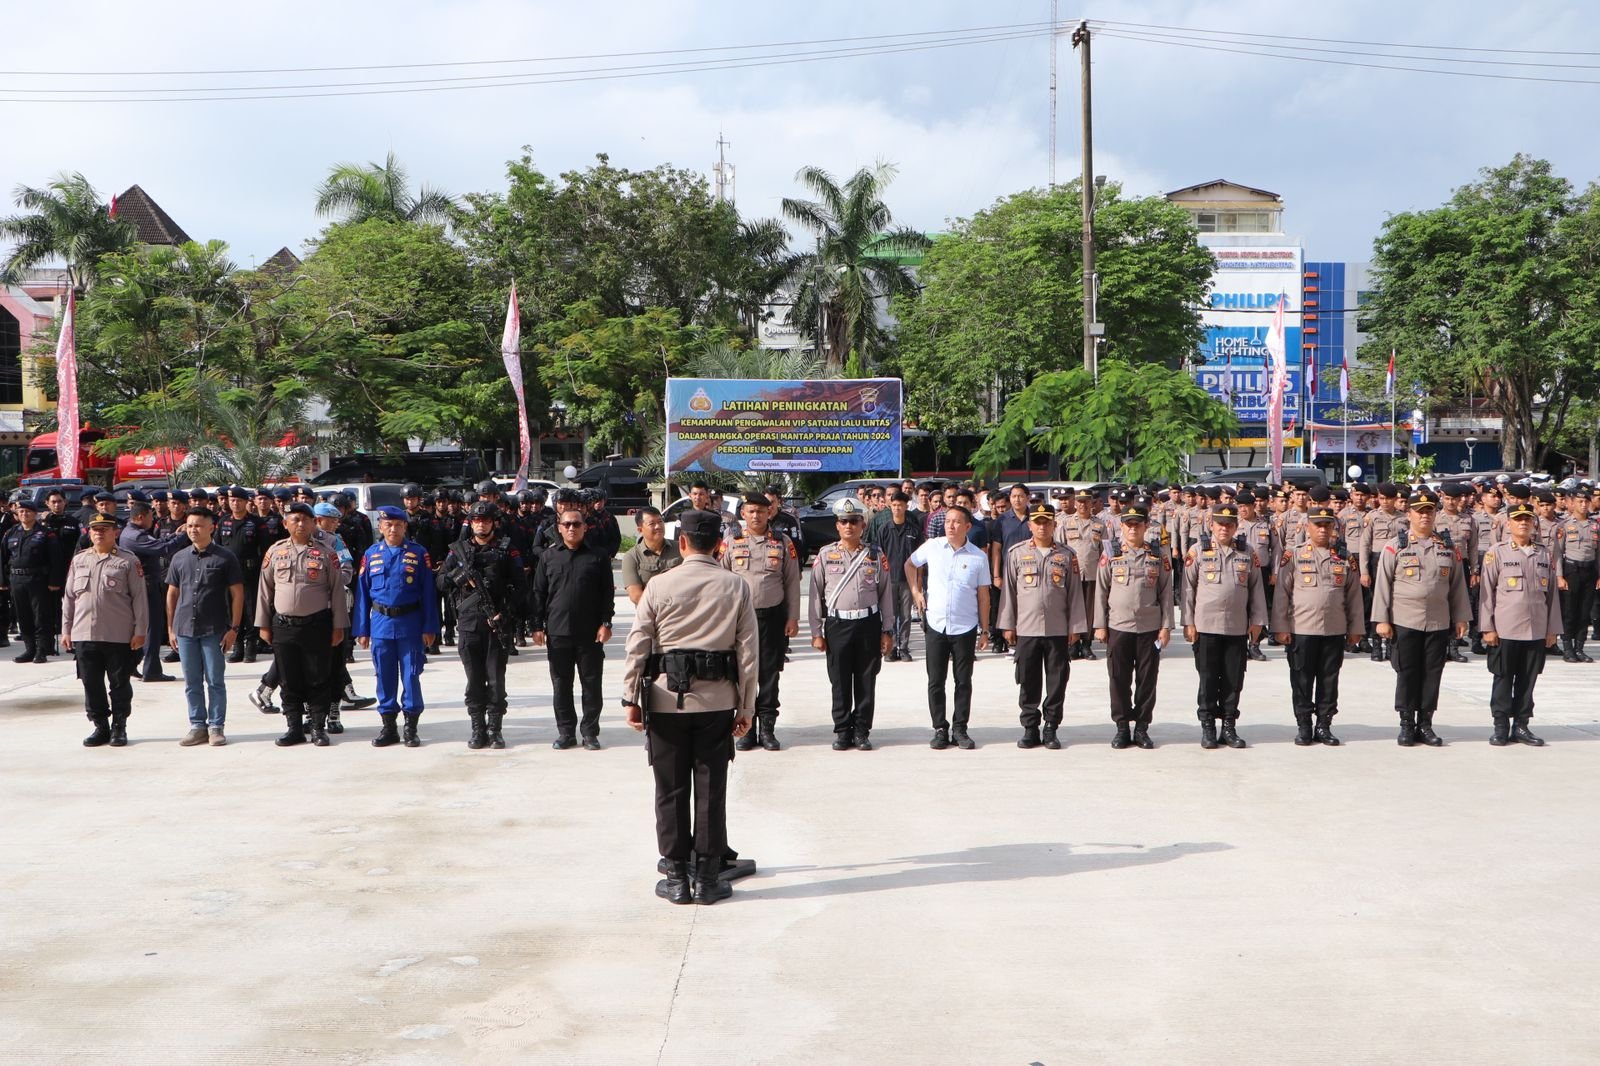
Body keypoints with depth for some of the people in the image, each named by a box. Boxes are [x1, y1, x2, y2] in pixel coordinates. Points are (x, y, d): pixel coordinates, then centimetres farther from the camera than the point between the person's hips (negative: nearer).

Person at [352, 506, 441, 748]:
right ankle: (388, 727, 17)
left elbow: (428, 592, -1)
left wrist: (429, 628, -5)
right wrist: (362, 629, 4)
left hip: (410, 623, -2)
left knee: (411, 674, 2)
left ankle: (411, 727, 11)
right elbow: (362, 593, 8)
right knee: (384, 676, 7)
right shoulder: (371, 554, 5)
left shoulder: (418, 554, -1)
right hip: (380, 622, 2)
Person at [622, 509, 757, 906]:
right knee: (711, 790, 6)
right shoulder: (736, 588, 0)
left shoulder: (659, 585, -3)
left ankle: (676, 877, 12)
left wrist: (631, 698, 3)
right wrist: (746, 706, 6)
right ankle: (707, 877, 10)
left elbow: (638, 646, -4)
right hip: (717, 700, 1)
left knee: (671, 790, 8)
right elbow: (749, 651, -1)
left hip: (666, 698, 0)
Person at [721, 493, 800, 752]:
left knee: (770, 674, 4)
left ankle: (767, 728, 13)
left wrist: (793, 618, 0)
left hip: (773, 616, 0)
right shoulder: (731, 543, 4)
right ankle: (746, 729, 12)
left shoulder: (783, 543, 4)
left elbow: (792, 582, 6)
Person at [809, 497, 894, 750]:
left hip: (869, 624, 1)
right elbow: (816, 594, 4)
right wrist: (816, 632, 0)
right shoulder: (825, 555, 3)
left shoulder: (876, 555, 5)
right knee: (840, 682, 4)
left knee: (866, 682, 5)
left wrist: (887, 631, 4)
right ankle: (842, 731, 15)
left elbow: (885, 594, 7)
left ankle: (862, 731, 15)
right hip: (837, 624, -1)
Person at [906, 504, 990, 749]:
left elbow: (983, 595, 2)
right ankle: (940, 729, 15)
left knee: (963, 681, 7)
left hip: (965, 627, -1)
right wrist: (915, 591, 8)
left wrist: (984, 630, 2)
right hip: (935, 625, 1)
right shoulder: (932, 547, -1)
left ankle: (960, 729, 16)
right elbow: (910, 565, 18)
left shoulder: (978, 557, -3)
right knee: (936, 681, 5)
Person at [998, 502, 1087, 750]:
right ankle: (1030, 729, 13)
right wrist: (1007, 625, 2)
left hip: (1058, 630, 0)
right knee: (1029, 683, 4)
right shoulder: (1016, 553, 4)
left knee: (1057, 682, 4)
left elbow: (1075, 593, 5)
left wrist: (1076, 627, 1)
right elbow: (1008, 590, 5)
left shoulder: (1067, 555, 5)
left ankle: (1051, 729, 13)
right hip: (1026, 629, 0)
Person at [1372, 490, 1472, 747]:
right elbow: (1382, 584, -2)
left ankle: (1425, 724, 14)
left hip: (1439, 623, 3)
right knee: (1406, 673, 2)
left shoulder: (1447, 548, 8)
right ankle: (1407, 725, 10)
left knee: (1432, 673, 6)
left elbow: (1457, 584, 12)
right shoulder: (1395, 547, -1)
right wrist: (1382, 619, -6)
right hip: (1404, 622, -3)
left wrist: (1460, 617, 8)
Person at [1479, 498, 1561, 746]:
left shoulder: (1545, 554, 8)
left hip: (1537, 631, 3)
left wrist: (1553, 629, 8)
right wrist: (1487, 628, -7)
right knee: (1503, 679, 4)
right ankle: (1501, 726, 12)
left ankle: (1521, 726, 17)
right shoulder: (1496, 553, -1)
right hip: (1505, 630, -3)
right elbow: (1486, 592, -2)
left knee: (1528, 680, 8)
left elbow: (1552, 593, 10)